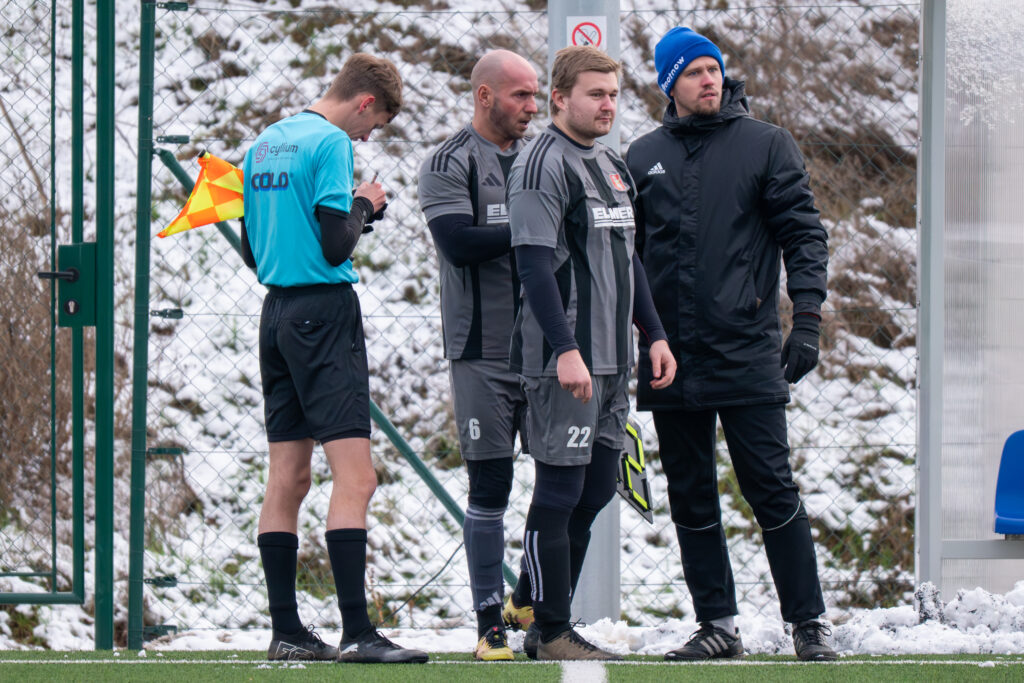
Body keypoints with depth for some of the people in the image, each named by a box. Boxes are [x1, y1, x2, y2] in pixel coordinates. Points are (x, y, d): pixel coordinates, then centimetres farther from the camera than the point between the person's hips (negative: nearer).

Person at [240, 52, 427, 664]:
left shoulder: (266, 144, 16)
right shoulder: (331, 144, -10)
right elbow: (336, 245, -17)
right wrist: (363, 205, 2)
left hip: (277, 310, 9)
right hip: (325, 310, -9)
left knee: (288, 476, 9)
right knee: (355, 476, -12)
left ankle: (286, 632, 8)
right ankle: (358, 632, -19)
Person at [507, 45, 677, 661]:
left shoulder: (613, 165, 18)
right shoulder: (543, 164, -10)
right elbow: (535, 264, -17)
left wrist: (655, 335, 19)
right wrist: (566, 350, -23)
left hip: (613, 358, 9)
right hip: (565, 360, -9)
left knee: (596, 492, 10)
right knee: (560, 492, -6)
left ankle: (553, 625, 16)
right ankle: (552, 634, -2)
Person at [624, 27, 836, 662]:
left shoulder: (766, 145, 3)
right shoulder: (644, 157, 12)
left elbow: (804, 233, 0)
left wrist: (807, 320, -10)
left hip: (747, 354, -4)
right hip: (670, 359, 4)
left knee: (772, 490, -6)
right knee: (691, 500, 6)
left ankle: (809, 622, -1)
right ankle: (717, 624, 12)